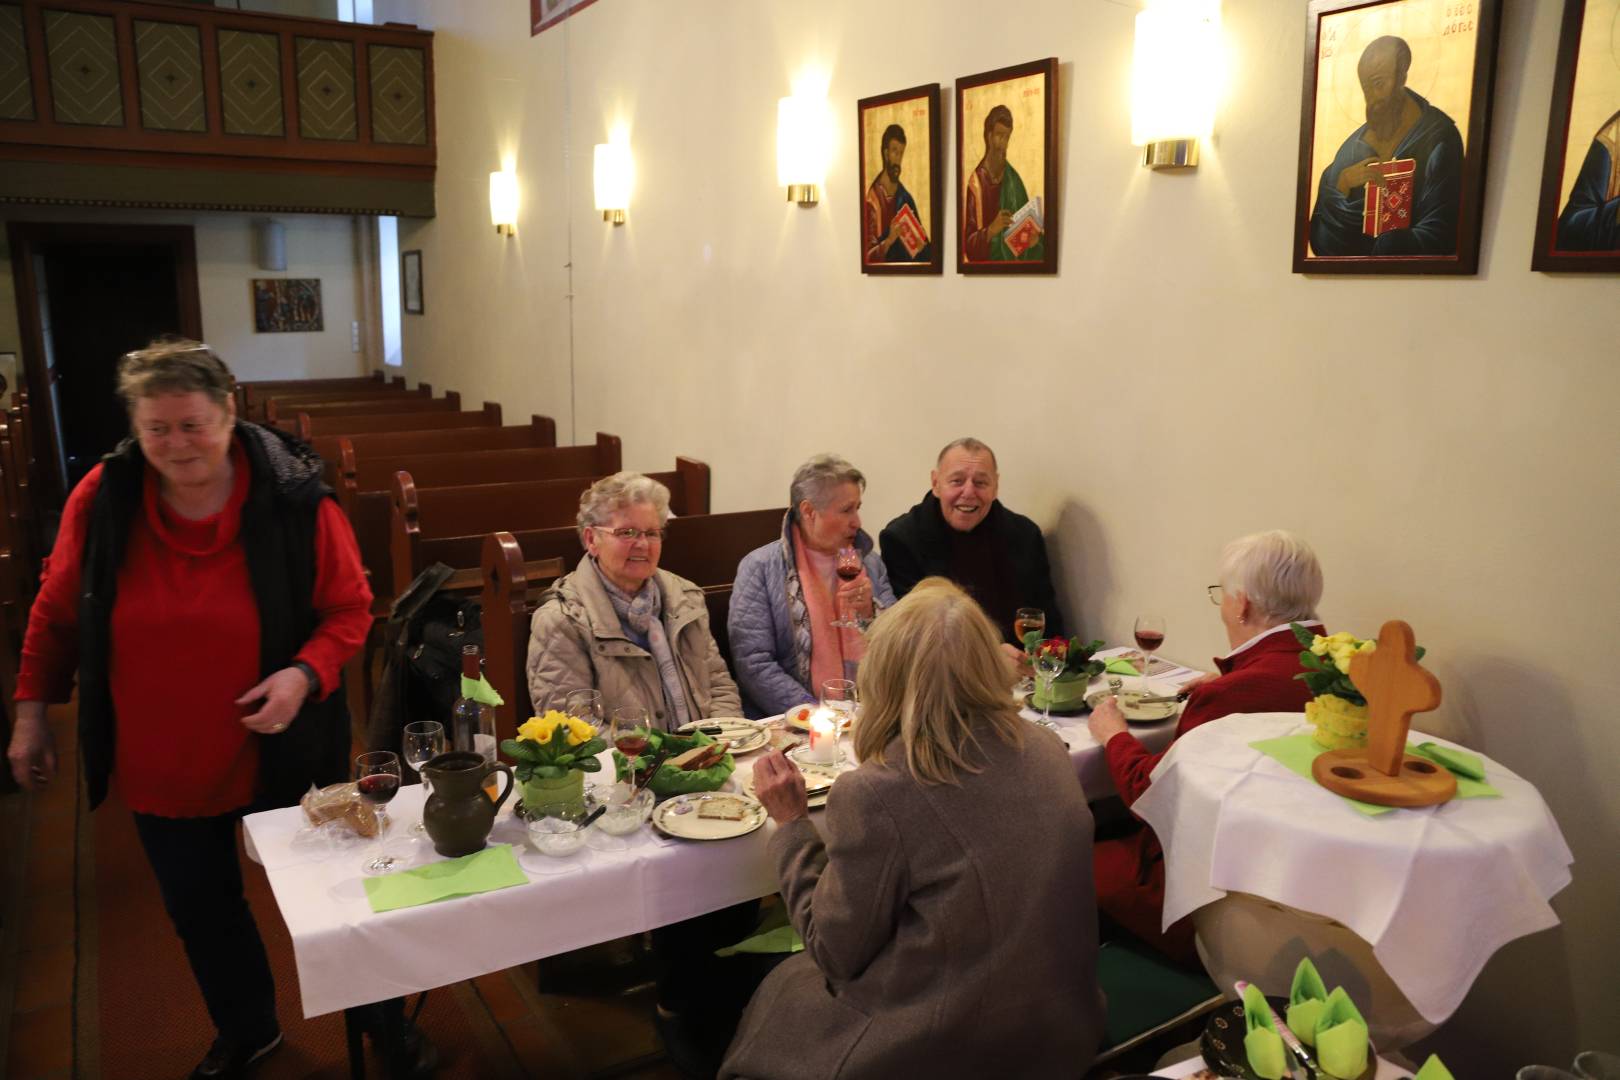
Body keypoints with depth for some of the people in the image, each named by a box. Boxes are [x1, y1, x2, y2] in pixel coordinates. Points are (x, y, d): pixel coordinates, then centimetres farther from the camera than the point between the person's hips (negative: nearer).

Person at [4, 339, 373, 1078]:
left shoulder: (295, 499, -18)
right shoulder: (102, 499, -10)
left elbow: (349, 610, -9)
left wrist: (306, 673, -26)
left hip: (278, 755, -3)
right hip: (158, 763, 3)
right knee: (198, 908, 20)